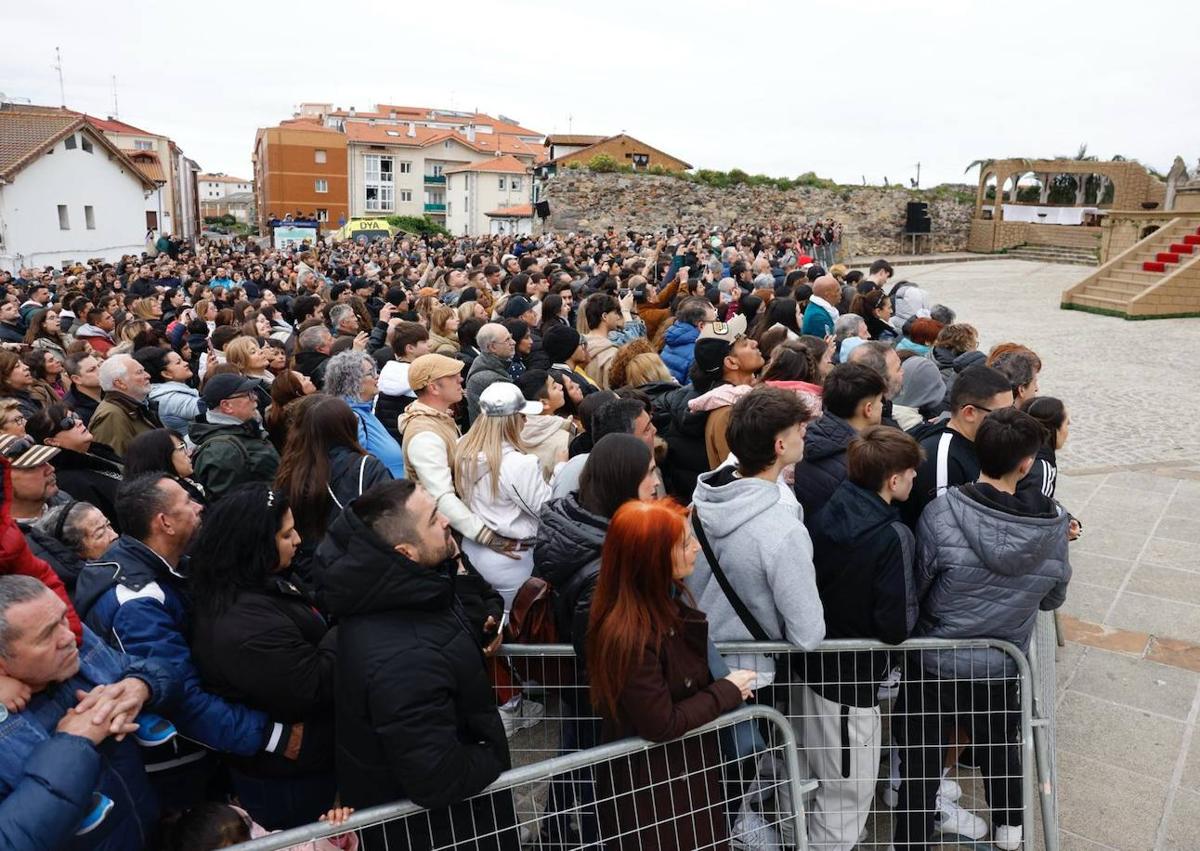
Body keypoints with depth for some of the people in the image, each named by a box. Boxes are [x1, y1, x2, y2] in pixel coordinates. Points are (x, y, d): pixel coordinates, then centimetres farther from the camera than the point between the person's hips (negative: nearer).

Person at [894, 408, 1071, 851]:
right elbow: (1052, 598, 1)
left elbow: (915, 587, -13)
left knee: (921, 761, 16)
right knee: (1001, 750, 28)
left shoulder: (941, 514, -25)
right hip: (1005, 666, 3)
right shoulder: (1054, 524, -15)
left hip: (934, 665, -3)